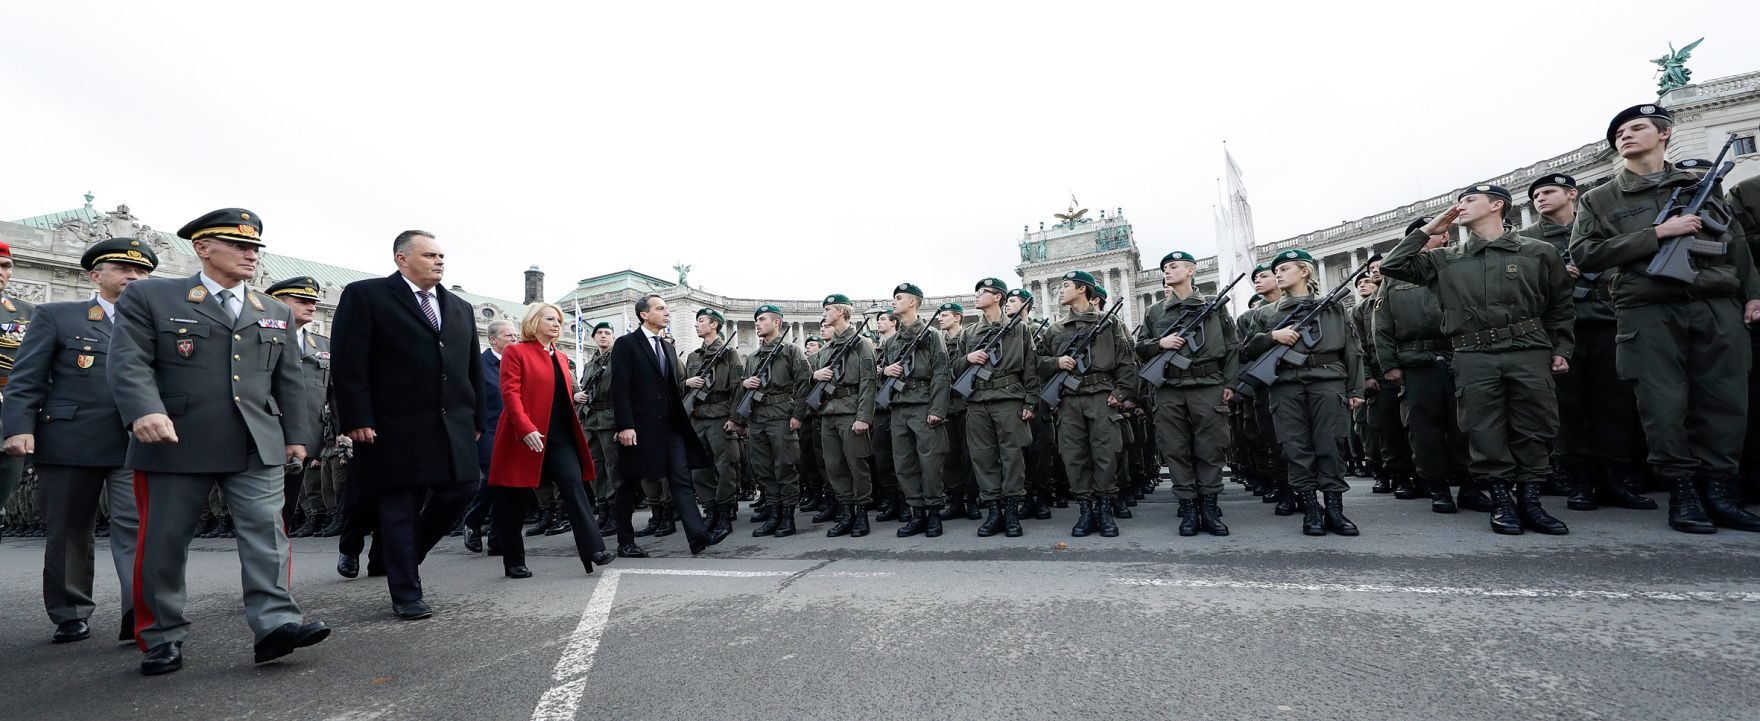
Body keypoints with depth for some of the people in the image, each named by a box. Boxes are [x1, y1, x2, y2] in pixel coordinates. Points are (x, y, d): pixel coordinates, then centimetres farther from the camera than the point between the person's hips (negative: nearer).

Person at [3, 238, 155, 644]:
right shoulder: (56, 316, 9)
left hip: (136, 445, 0)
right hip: (69, 443, 0)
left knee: (135, 525, -10)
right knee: (68, 533, 10)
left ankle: (141, 612, -14)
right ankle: (70, 616, 22)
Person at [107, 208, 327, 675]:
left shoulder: (276, 314, 17)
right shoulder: (148, 297, 5)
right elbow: (128, 361, -8)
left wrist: (293, 435, 16)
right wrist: (145, 411, -25)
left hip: (258, 446, 2)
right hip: (176, 443, -2)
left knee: (266, 532, -7)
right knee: (163, 543, 6)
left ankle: (276, 624, -9)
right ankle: (163, 636, 21)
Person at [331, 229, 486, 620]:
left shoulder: (460, 307, 16)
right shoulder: (365, 295, 0)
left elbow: (474, 368, 16)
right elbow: (348, 363, -7)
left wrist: (476, 419, 11)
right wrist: (358, 420, -12)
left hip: (453, 427, 5)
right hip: (397, 429, -5)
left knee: (458, 494, 3)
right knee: (400, 508, 3)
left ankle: (405, 555, 30)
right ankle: (407, 594, 16)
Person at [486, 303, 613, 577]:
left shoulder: (561, 357, 18)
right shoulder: (515, 352, -2)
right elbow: (510, 393, -12)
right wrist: (525, 429, -23)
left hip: (561, 437, 5)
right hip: (525, 437, -5)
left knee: (574, 488, -9)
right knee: (515, 501, 5)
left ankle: (593, 550, -15)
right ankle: (513, 563, 18)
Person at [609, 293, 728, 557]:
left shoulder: (669, 347, 17)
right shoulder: (626, 344, -4)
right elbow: (619, 388, -12)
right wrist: (625, 426, -19)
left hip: (670, 426, 6)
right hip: (639, 427, -6)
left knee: (681, 480, -3)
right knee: (630, 485, 6)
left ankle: (697, 535, -7)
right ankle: (625, 543, 18)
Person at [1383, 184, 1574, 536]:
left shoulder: (1539, 252, 9)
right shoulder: (1445, 260, 10)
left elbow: (1560, 306, 15)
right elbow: (1391, 267, 4)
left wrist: (1560, 350, 8)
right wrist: (1427, 230, 4)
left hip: (1530, 353, 0)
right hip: (1474, 357, 0)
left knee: (1532, 430, 3)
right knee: (1486, 433, 0)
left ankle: (1529, 500, 14)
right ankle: (1502, 501, 10)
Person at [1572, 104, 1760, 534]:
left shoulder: (1701, 186, 18)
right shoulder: (1601, 200, 9)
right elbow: (1583, 254, -5)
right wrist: (1658, 233, -11)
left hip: (1718, 308, 3)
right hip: (1650, 315, -3)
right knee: (1665, 408, -4)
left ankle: (1720, 495, 13)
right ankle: (1682, 495, 7)